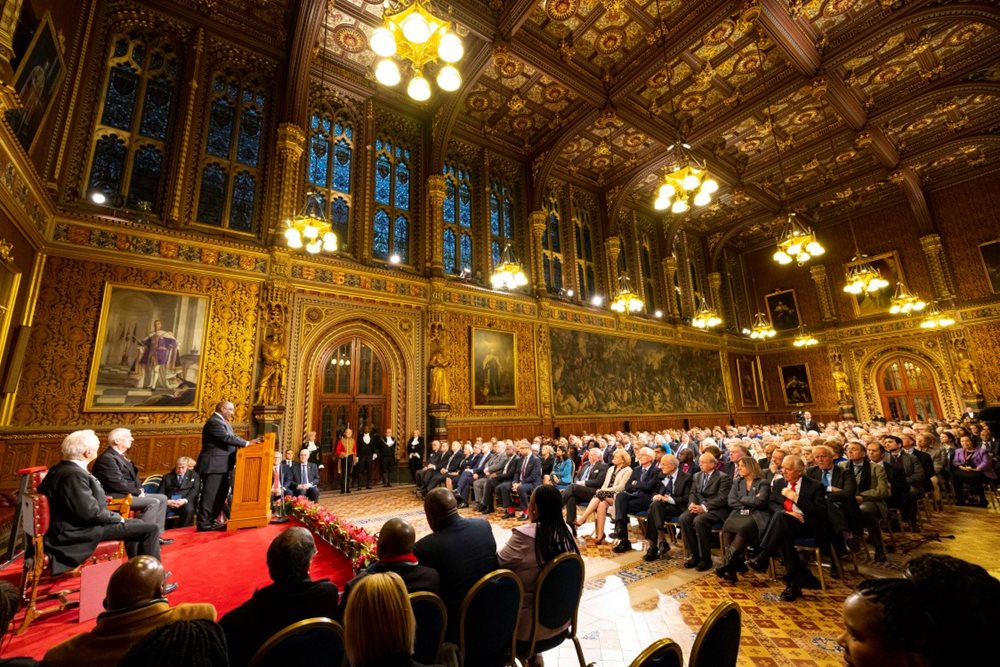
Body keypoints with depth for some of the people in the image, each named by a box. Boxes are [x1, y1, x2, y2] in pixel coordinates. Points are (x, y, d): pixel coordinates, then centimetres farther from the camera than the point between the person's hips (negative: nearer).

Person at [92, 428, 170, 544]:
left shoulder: (120, 456, 16)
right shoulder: (107, 458, -17)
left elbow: (133, 477, 20)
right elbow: (119, 483, -23)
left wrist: (140, 489, 3)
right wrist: (138, 492, -15)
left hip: (130, 493, 10)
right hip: (116, 496, -10)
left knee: (162, 498, 4)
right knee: (153, 502, -25)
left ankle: (156, 535, 5)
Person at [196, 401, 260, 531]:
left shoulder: (222, 422, 18)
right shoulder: (214, 422, -16)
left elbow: (232, 437, 15)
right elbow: (227, 438, -24)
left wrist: (249, 443, 3)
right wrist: (247, 443, -19)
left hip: (221, 466, 11)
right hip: (214, 465, -11)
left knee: (220, 494, 13)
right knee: (211, 495, -6)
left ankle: (212, 520, 20)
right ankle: (204, 523, 1)